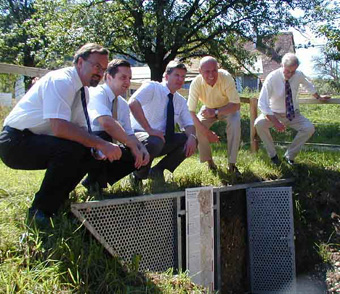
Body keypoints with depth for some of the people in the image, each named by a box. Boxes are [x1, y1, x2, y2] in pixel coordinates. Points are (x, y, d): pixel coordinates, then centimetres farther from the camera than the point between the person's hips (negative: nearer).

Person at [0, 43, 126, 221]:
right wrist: (102, 144, -32)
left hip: (38, 141, 9)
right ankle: (41, 211, -14)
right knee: (72, 148, -31)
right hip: (16, 143, -9)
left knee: (92, 152, 1)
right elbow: (59, 127, -33)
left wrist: (98, 147, -11)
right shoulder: (60, 80, -21)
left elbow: (80, 128, 10)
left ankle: (54, 200, 9)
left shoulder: (83, 90, 8)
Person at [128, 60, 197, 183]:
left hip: (163, 139, 7)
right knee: (155, 142, -39)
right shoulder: (152, 88, -11)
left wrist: (192, 137, -20)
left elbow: (189, 124, 6)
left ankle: (157, 171, -1)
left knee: (190, 141, -12)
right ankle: (139, 174, -8)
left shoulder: (181, 101, 9)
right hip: (140, 134, -7)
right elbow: (133, 103, -28)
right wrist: (149, 130, -33)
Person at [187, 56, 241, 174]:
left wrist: (216, 113, -42)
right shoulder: (196, 83, -28)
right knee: (196, 127, -24)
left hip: (227, 108, -2)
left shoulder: (226, 77, -32)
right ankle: (209, 161, -2)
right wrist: (207, 132, -34)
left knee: (235, 123, -32)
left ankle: (231, 164, -19)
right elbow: (190, 111, -27)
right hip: (209, 109, 2)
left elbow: (236, 105, -30)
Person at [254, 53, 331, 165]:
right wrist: (275, 122, -33)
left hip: (293, 114, 3)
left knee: (309, 128, -23)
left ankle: (290, 155, -4)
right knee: (259, 123, -32)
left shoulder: (299, 75, -11)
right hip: (274, 114, -3)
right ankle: (273, 155, -12)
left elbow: (308, 85, 14)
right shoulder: (272, 78, -22)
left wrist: (318, 97, 29)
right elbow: (262, 103, -26)